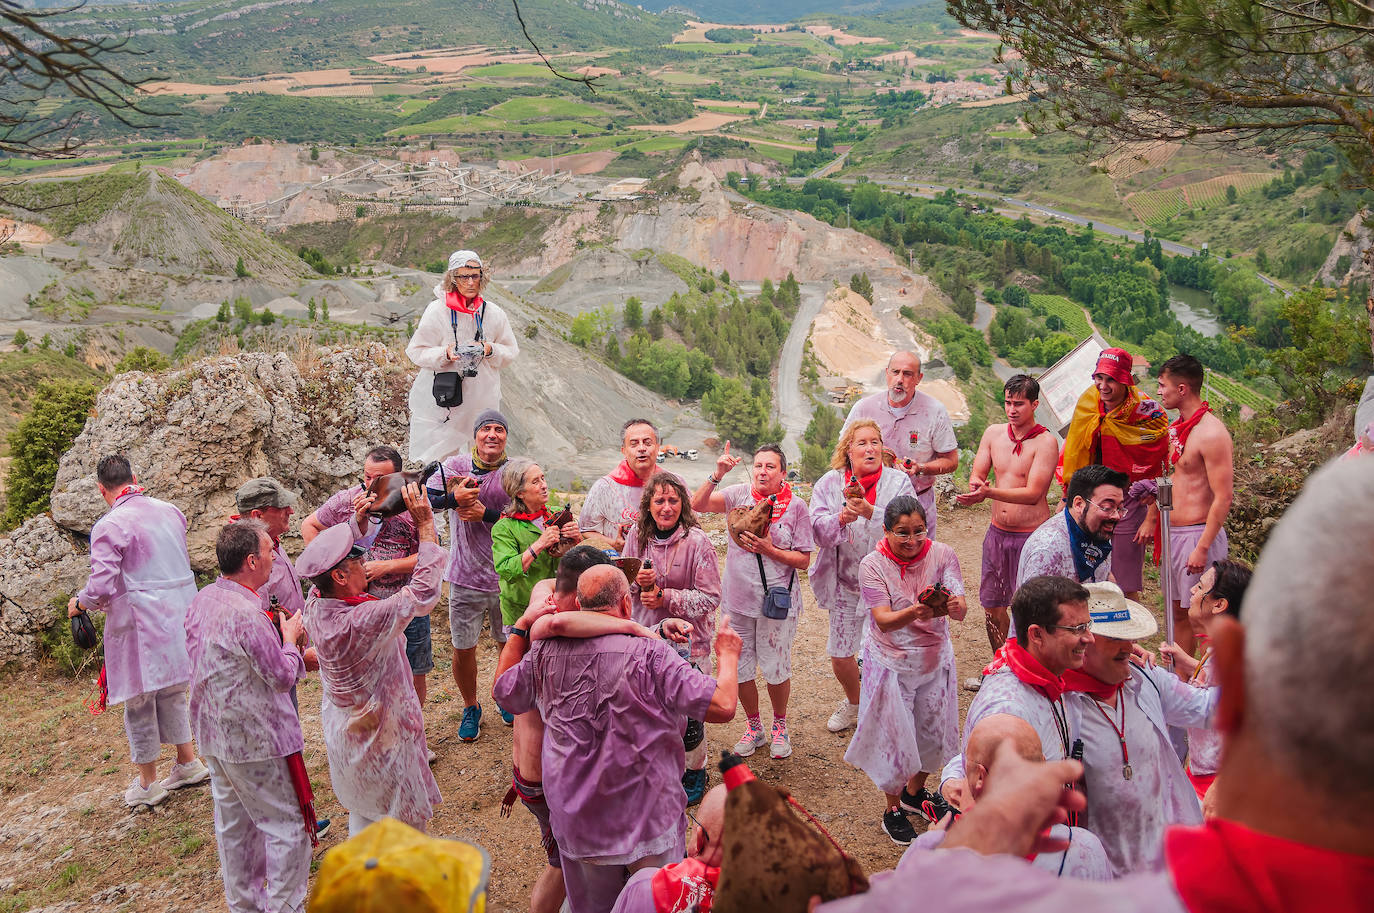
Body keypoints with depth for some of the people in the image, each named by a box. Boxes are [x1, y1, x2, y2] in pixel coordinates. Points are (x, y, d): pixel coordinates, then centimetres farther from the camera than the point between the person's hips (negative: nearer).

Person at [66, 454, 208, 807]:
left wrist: (79, 603, 1)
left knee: (139, 701, 9)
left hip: (139, 624, -6)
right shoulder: (171, 512, 5)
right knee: (171, 693, 22)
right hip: (179, 616, 6)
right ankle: (188, 763, 31)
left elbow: (102, 587, -19)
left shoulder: (109, 526, -16)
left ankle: (147, 783, 22)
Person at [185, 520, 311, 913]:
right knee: (286, 825, 3)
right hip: (255, 737, -9)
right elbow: (283, 676, -19)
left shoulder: (201, 600, 3)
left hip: (214, 734, 10)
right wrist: (290, 638, -3)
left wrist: (279, 638, 9)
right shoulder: (247, 614, -26)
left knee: (232, 823, 20)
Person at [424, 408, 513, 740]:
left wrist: (486, 514, -22)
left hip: (506, 575, 0)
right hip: (465, 576, 0)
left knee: (510, 644, 15)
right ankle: (470, 707, 32)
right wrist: (454, 497, -31)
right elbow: (425, 503, -12)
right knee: (463, 649, 8)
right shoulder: (455, 466, -4)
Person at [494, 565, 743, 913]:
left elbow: (502, 692, 14)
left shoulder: (546, 653, -7)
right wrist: (728, 656, -2)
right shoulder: (649, 653, -19)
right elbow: (723, 706, -21)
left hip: (576, 817, 4)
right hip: (647, 817, -4)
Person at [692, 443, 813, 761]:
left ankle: (779, 726, 33)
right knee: (739, 669, 12)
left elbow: (803, 560, -4)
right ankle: (754, 727, 34)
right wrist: (717, 475, -25)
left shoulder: (796, 506, -5)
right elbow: (697, 505, -14)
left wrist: (769, 550, -17)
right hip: (737, 599, 2)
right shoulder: (740, 494, -1)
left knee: (776, 670, 7)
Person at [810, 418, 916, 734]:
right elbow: (819, 531, -8)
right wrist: (842, 518, -29)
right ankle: (853, 702, 42)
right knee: (840, 654, 11)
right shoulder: (829, 483, -1)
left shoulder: (898, 482, -5)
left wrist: (870, 511, -33)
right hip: (844, 583, 2)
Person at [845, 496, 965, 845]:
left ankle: (915, 792, 44)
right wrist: (915, 612, -44)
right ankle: (893, 809, 29)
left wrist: (952, 605, -43)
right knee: (893, 733, 5)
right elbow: (883, 620, -24)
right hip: (891, 661, -3)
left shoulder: (942, 555, -10)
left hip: (935, 657, 3)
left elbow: (961, 610, -19)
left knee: (932, 728, 16)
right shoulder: (873, 565, -16)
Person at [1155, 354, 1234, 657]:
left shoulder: (1211, 433, -17)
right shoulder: (1179, 427, 12)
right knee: (1178, 612, 16)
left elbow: (1223, 498, -20)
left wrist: (1202, 547, -22)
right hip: (1173, 533, 9)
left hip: (1197, 533, -9)